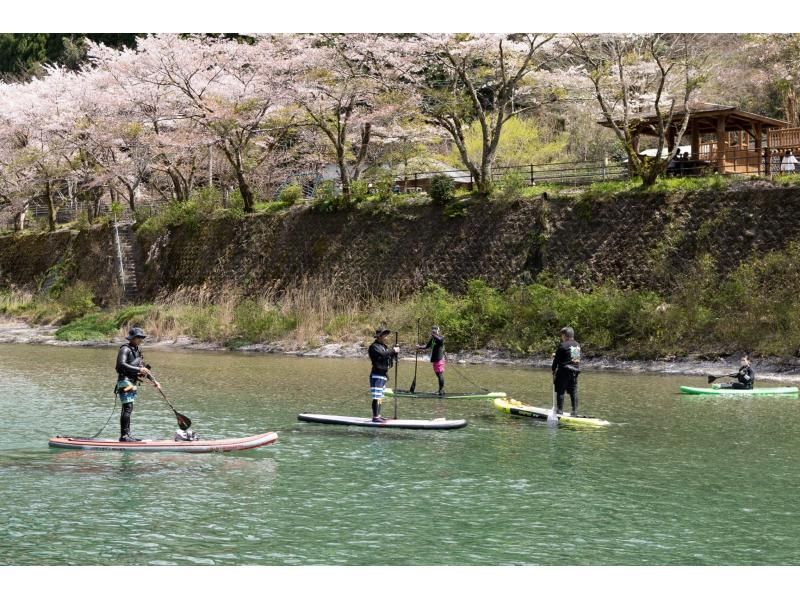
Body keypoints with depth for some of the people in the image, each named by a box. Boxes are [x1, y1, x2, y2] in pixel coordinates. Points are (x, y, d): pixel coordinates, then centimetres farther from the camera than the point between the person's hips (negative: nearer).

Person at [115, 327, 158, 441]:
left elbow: (143, 367, 26)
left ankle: (127, 435, 14)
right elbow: (121, 364, -24)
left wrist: (154, 381, 25)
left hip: (132, 383, 9)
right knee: (127, 408, -14)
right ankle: (123, 436, -14)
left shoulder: (137, 350, 18)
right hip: (125, 381, -9)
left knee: (128, 409, 11)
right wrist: (138, 369, -27)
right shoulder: (125, 349, -10)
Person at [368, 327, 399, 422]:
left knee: (380, 397, 12)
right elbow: (382, 354, -27)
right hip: (377, 375, -9)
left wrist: (395, 352, 0)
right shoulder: (374, 346, -10)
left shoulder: (384, 346, 18)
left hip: (384, 375, 9)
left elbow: (392, 357, 21)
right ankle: (375, 417, -12)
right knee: (376, 397, -11)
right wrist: (393, 350, -18)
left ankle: (378, 415, 17)